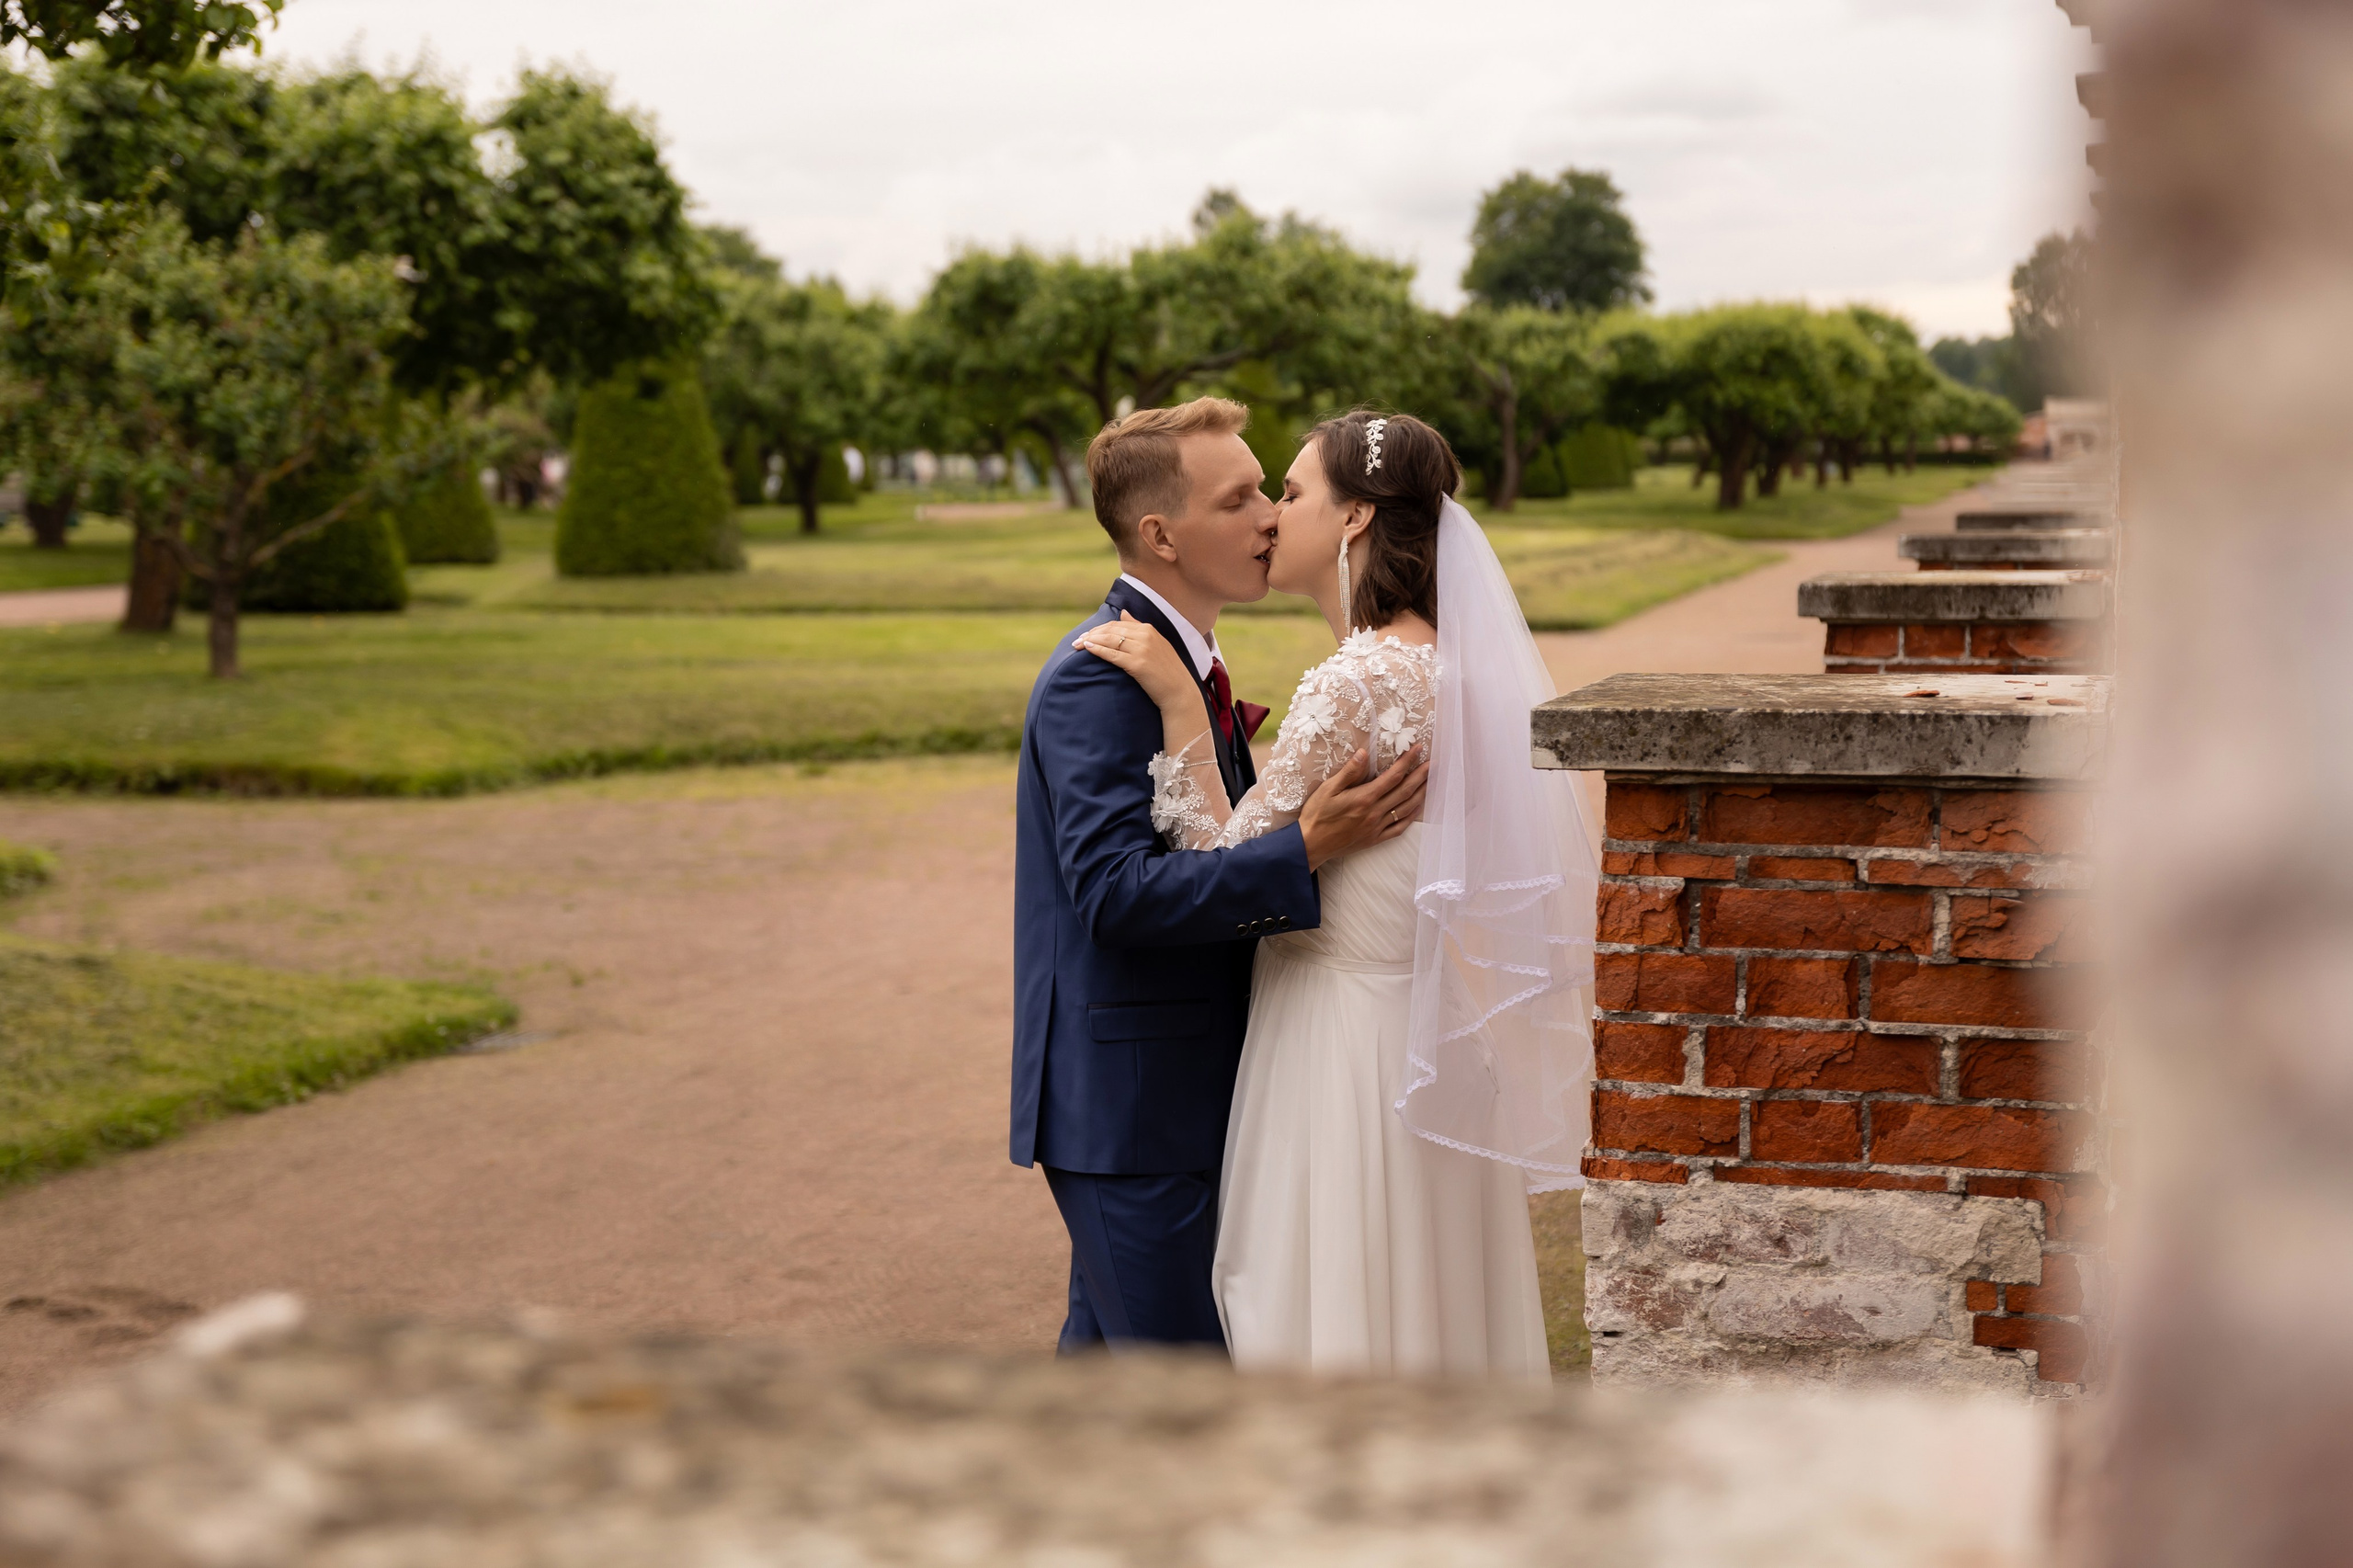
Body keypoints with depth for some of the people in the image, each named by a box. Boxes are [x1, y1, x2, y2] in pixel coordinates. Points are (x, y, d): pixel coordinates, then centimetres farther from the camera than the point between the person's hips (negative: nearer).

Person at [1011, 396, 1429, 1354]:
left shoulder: (1181, 660, 12)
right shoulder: (1098, 678, -19)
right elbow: (1116, 892, -28)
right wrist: (1306, 850, -33)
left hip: (1160, 1087, 10)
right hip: (1129, 1103, -10)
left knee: (1107, 1346, 20)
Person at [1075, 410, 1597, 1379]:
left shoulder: (1356, 686, -21)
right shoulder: (1449, 663, 8)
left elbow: (1223, 868, -16)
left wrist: (1177, 703, -15)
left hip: (1348, 1037, -9)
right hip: (1427, 1033, 9)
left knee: (1337, 1320, 2)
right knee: (1430, 1313, 18)